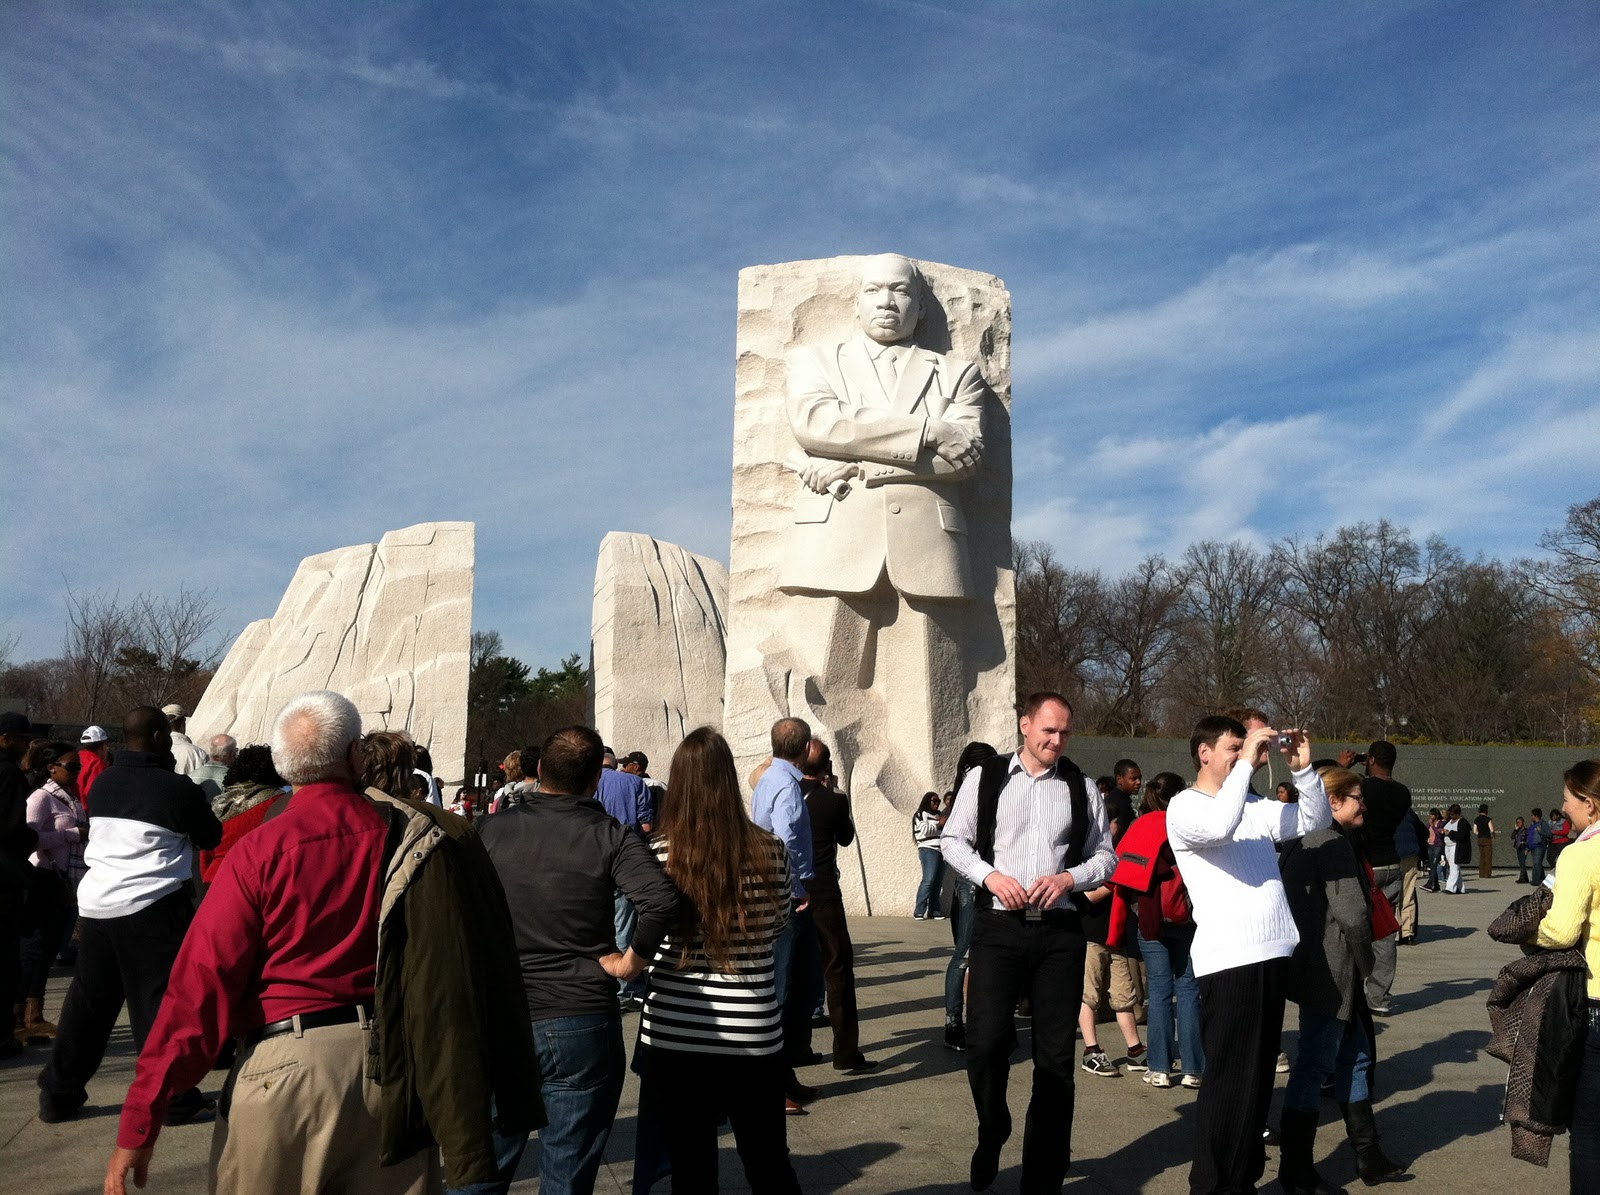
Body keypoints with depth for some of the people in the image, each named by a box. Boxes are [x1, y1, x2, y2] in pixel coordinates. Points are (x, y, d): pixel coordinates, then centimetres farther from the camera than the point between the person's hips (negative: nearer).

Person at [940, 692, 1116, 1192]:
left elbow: (1106, 856, 12)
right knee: (986, 1042, -12)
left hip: (1060, 929, 2)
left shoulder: (1082, 788, 9)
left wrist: (1069, 878, -7)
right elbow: (953, 840, 6)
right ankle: (991, 1136, 20)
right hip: (998, 926, -2)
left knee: (1056, 1056, 5)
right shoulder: (984, 777, 4)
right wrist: (991, 875, -11)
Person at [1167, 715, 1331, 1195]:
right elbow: (1219, 826, -26)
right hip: (1228, 961, -7)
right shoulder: (1184, 806, -5)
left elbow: (1315, 820, 16)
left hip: (1272, 955, 7)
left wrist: (1303, 769, 1)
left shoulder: (1255, 806, 15)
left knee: (1260, 1077, 15)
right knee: (1229, 1082, -4)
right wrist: (1247, 764, -18)